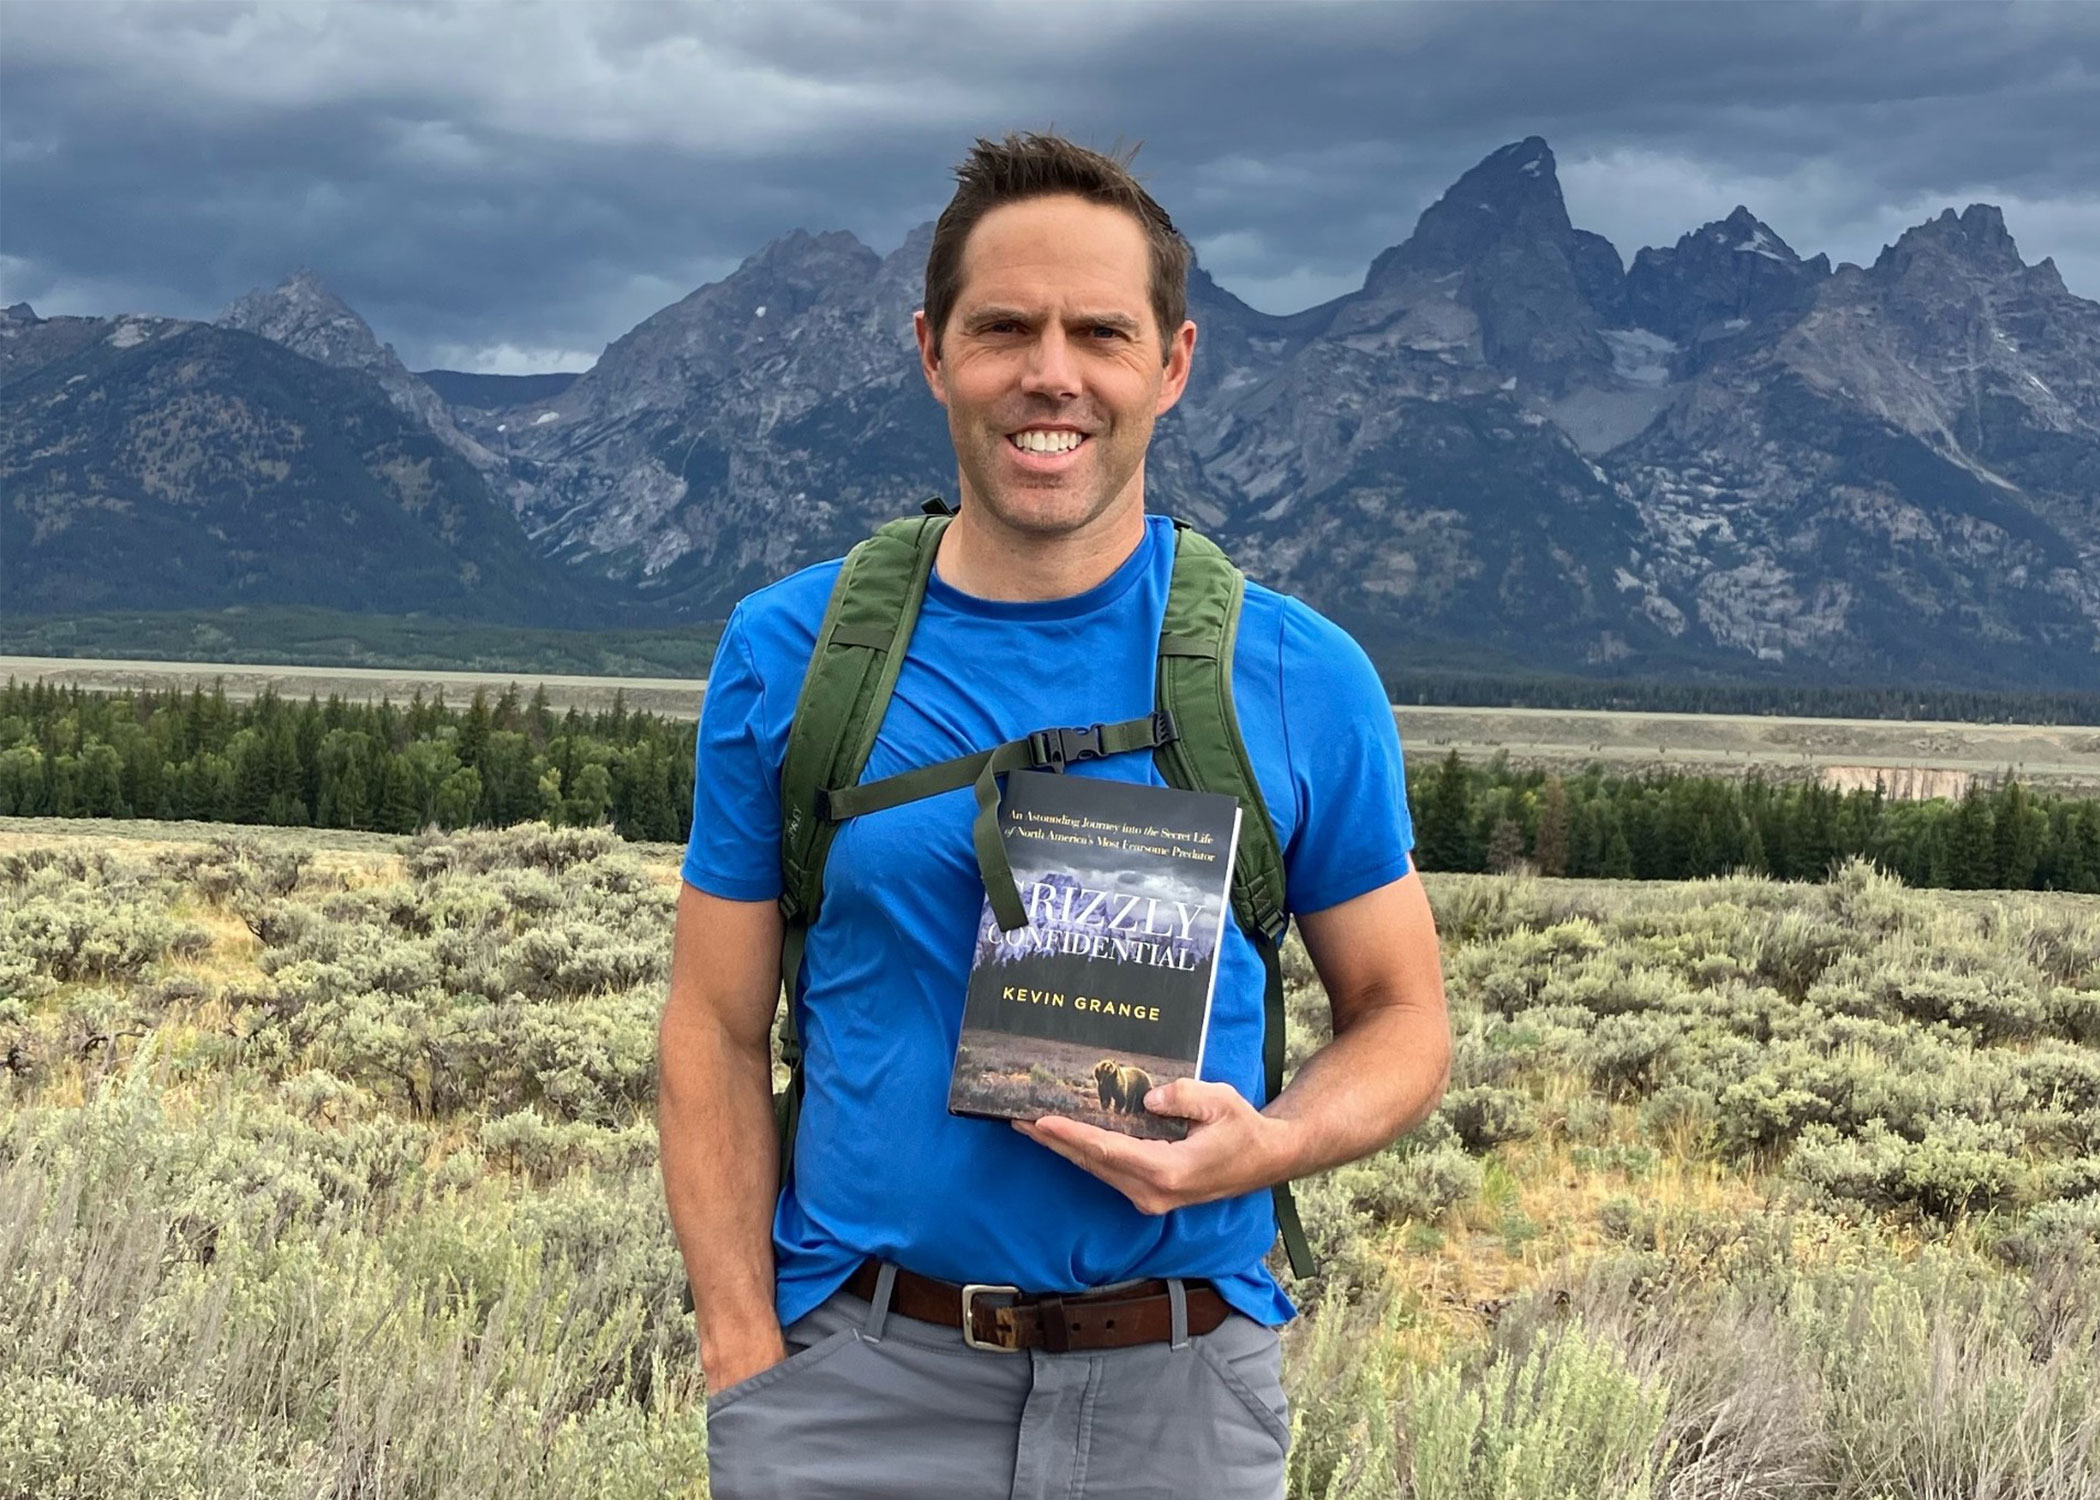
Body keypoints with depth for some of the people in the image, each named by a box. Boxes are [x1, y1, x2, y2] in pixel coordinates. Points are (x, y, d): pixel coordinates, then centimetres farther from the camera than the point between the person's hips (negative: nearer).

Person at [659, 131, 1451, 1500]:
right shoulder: (788, 652, 0)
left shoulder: (1303, 679, -2)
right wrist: (745, 1363, -6)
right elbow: (720, 1031, 3)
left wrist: (1266, 1146, -15)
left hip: (1179, 1388, 0)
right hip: (854, 1384, 0)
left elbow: (1402, 1019, 6)